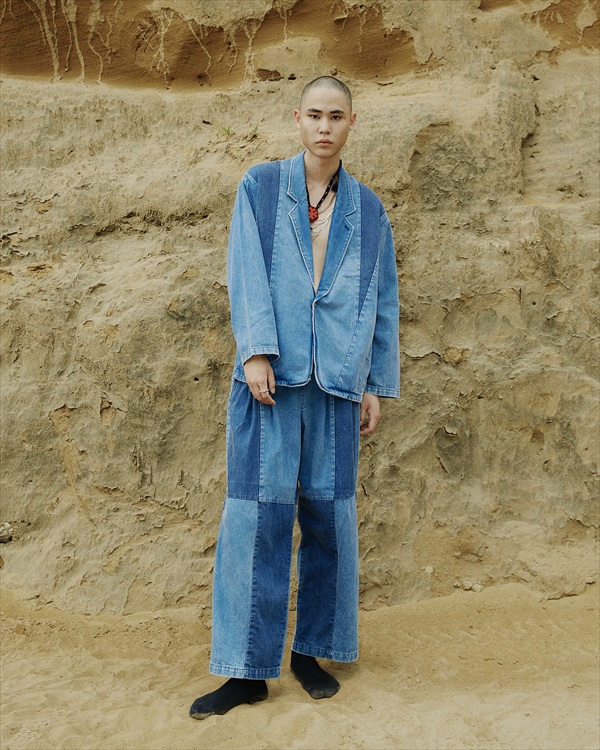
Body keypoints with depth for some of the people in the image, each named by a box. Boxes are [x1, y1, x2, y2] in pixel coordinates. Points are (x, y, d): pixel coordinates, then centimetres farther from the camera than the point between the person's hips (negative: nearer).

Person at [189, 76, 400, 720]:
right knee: (257, 510, -5)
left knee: (328, 513, 2)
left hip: (336, 378, 2)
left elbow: (382, 301, 13)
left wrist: (377, 385, 8)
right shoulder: (260, 187, 10)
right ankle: (247, 668, 2)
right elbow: (247, 272, 0)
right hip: (271, 371, -2)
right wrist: (255, 351, -13)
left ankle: (312, 651, 17)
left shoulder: (368, 210, 14)